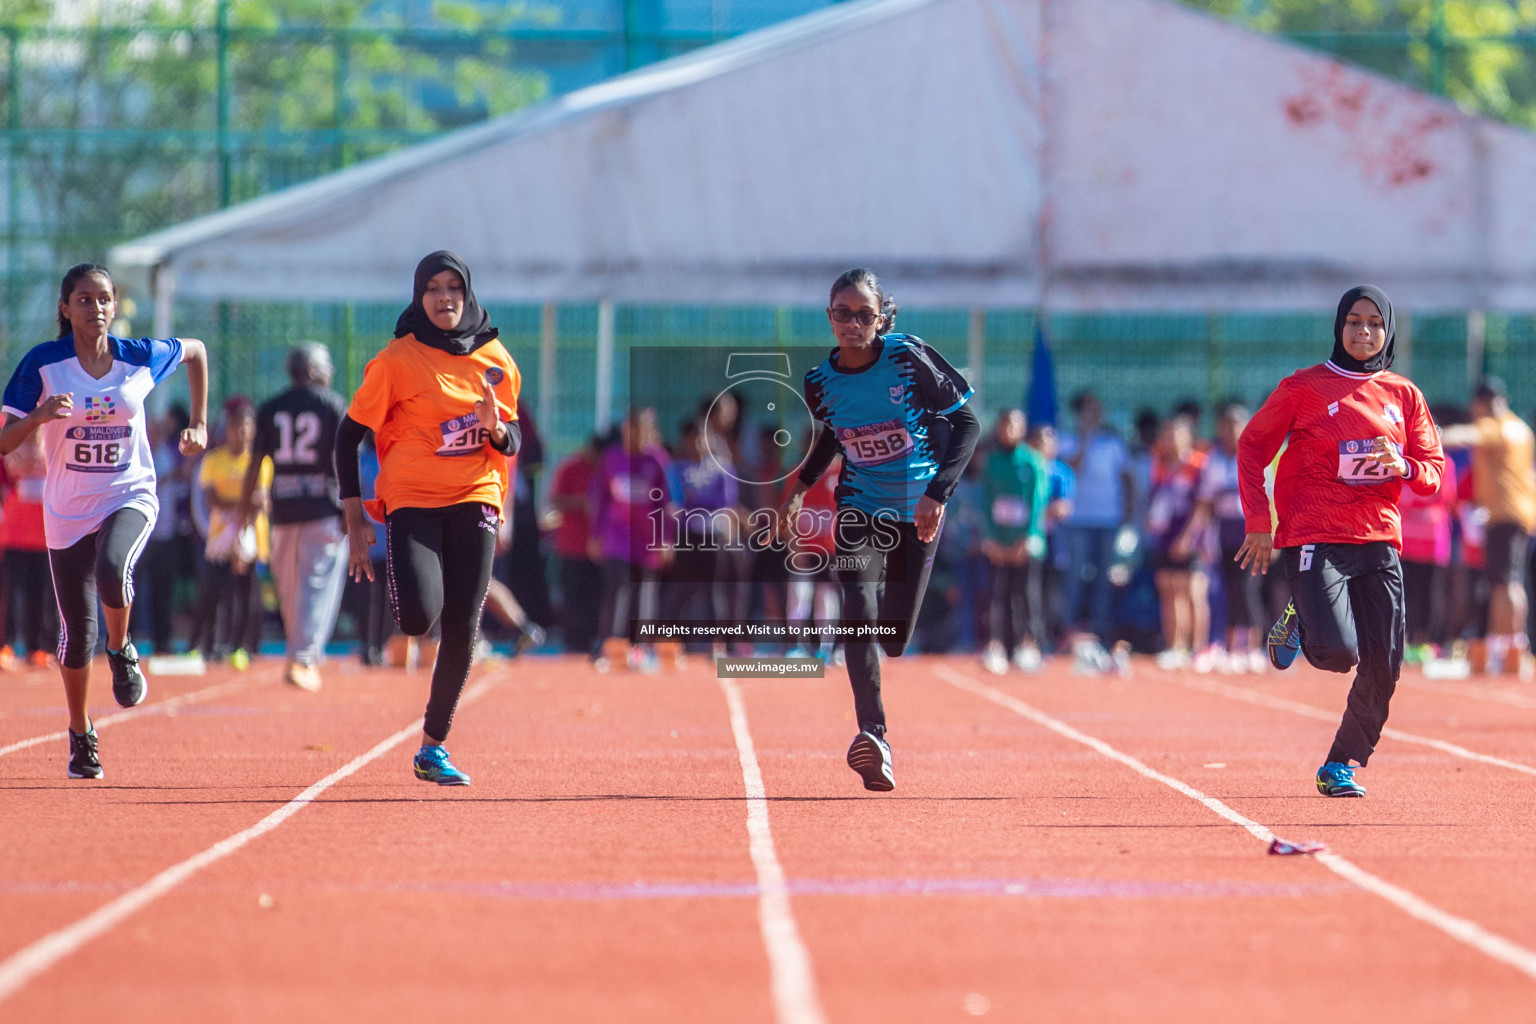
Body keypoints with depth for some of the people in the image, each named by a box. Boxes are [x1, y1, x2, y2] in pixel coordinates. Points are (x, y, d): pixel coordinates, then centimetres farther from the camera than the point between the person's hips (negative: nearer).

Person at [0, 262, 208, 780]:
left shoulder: (141, 357, -4)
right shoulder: (43, 364, -8)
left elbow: (196, 350, 17)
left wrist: (199, 423, 12)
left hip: (130, 497, -1)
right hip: (67, 509, 1)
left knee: (112, 570, -34)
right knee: (77, 630, 5)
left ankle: (122, 650, -2)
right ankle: (80, 736, 28)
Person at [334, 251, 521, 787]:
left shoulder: (495, 360, 8)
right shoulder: (397, 360, -5)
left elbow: (511, 442, 15)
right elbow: (348, 435, -1)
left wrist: (496, 427, -11)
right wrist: (355, 520, -6)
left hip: (474, 500, 3)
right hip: (411, 500, -3)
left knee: (461, 631, -5)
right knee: (419, 617, -22)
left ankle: (433, 748, 8)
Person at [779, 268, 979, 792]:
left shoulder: (909, 358, -15)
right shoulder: (820, 381, -4)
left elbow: (966, 423, -10)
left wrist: (938, 492, -19)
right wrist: (800, 487, 7)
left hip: (917, 511, -1)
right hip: (859, 507, 1)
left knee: (894, 640, 2)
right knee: (858, 615, -23)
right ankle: (872, 734, -28)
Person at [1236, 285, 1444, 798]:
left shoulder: (1404, 395, 11)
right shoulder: (1304, 388, 1)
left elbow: (1434, 472, 12)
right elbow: (1252, 446, 7)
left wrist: (1402, 466, -11)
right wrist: (1258, 523, 0)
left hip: (1379, 542, 4)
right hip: (1313, 540, -4)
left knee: (1383, 667, -3)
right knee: (1336, 652, -20)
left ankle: (1342, 765, 14)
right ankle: (1297, 623, 15)